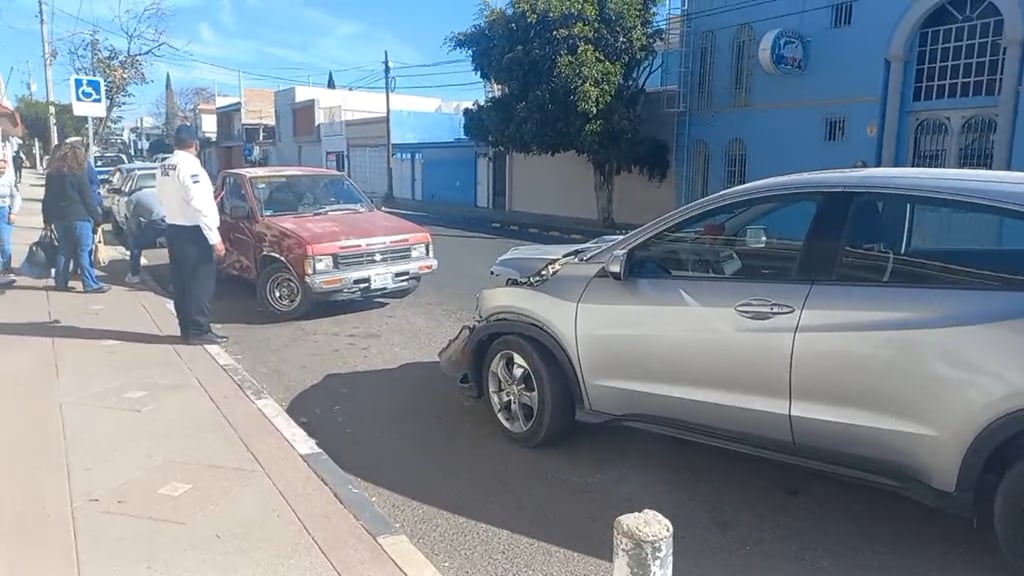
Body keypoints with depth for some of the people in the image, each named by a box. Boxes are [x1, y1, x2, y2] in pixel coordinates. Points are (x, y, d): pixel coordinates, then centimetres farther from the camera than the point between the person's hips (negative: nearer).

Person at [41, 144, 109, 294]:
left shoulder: (52, 174, 12)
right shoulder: (78, 174, -8)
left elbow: (47, 199, 14)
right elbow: (88, 199, -9)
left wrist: (47, 219, 18)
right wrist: (97, 217, -4)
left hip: (59, 218, 7)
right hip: (78, 218, -7)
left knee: (64, 251, 15)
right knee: (84, 251, -6)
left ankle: (61, 282, 18)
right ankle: (90, 284, -7)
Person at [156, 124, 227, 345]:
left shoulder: (163, 167, 8)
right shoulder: (190, 165, -17)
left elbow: (163, 199, 12)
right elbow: (200, 206, -21)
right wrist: (215, 238, -20)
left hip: (174, 229, 9)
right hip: (194, 232, -9)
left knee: (181, 282, 12)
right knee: (201, 283, -3)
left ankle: (186, 328, 19)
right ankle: (199, 330, 1)